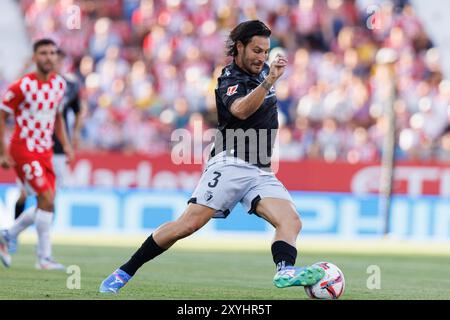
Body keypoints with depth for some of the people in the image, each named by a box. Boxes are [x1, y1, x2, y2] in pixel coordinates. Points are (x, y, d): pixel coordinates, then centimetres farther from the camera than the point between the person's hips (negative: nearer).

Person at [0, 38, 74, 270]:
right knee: (47, 200, -16)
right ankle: (44, 258, -8)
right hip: (24, 150, -7)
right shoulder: (23, 86, -13)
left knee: (45, 206, 5)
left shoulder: (60, 84, 6)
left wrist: (65, 144, 10)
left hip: (45, 151, 7)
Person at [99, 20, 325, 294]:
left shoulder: (262, 70, 14)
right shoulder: (231, 81, -11)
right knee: (189, 223, -17)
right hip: (231, 165, -7)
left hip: (261, 171, 7)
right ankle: (125, 272, -7)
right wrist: (269, 82, -46)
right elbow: (240, 110, -35)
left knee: (292, 222, -18)